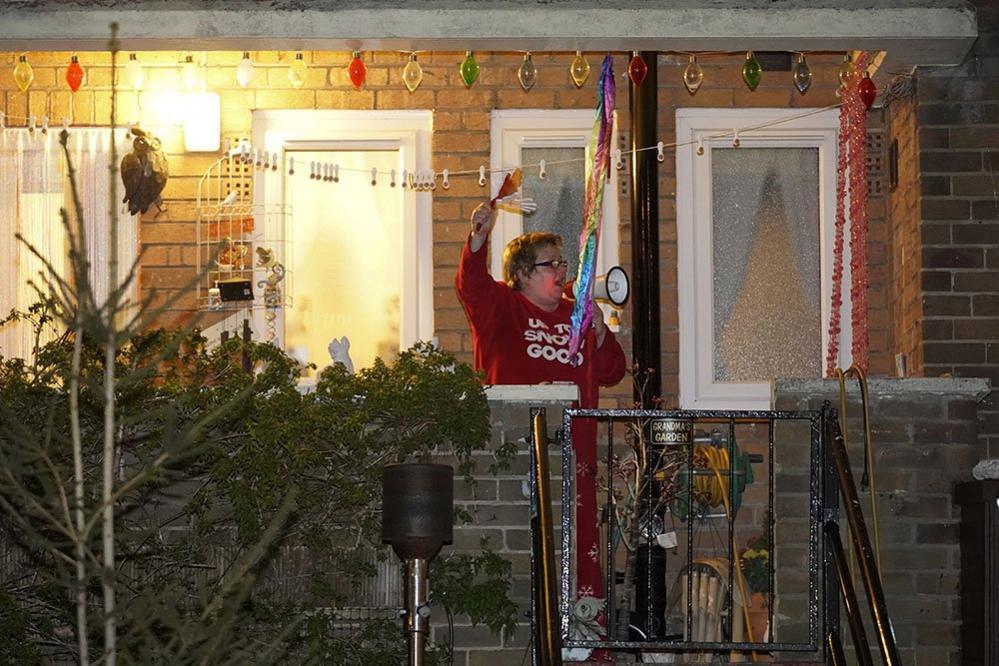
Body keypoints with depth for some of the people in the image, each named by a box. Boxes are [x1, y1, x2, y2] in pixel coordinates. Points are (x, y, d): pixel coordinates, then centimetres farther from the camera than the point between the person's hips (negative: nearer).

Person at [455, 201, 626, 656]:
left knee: (581, 541, 2)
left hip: (573, 449, 5)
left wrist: (601, 335, 4)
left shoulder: (577, 315, 20)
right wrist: (478, 238, -30)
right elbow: (471, 285, -15)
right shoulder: (503, 307, 6)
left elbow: (611, 374, 22)